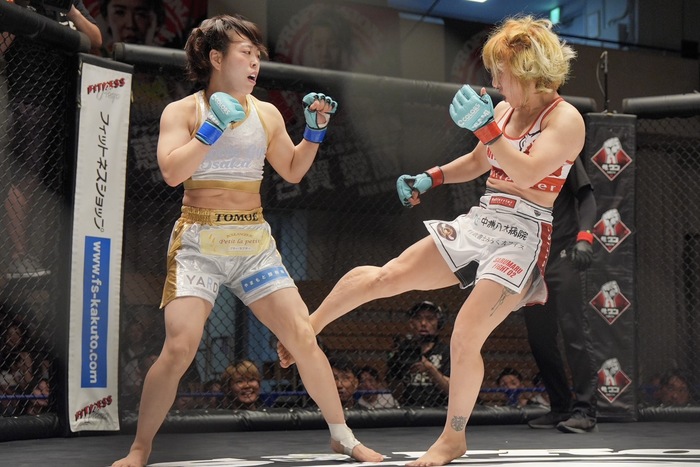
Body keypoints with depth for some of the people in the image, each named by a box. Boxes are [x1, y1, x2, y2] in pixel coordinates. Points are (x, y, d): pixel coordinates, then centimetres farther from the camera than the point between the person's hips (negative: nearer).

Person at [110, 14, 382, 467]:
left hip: (254, 242, 4)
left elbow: (292, 172, 19)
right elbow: (172, 172, -16)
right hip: (198, 242, -3)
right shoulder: (183, 111, -1)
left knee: (304, 337, -2)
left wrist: (315, 130, 5)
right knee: (180, 347, -17)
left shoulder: (267, 114, 9)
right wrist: (213, 128, -18)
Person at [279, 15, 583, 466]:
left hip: (522, 238, -7)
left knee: (465, 338, -13)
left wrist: (484, 127, -34)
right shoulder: (507, 110, 11)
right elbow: (475, 162, 27)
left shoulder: (566, 119, -11)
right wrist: (430, 179, 12)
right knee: (384, 276, -3)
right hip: (478, 223, 7)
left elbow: (527, 174, -26)